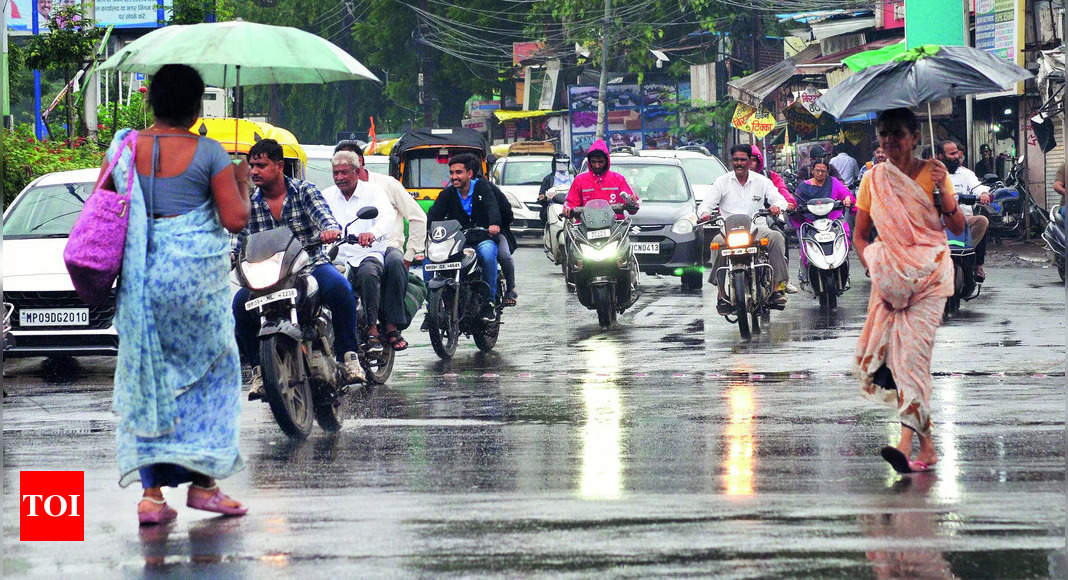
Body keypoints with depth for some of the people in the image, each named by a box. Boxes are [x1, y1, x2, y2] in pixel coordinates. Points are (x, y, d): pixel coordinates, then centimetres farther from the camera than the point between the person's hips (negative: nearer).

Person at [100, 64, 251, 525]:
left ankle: (151, 492, 1)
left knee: (146, 380, 9)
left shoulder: (125, 147, 2)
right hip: (196, 275, -3)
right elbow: (235, 220, -8)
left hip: (139, 276, 3)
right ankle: (202, 482, 9)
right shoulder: (208, 153, -6)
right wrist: (242, 185, 11)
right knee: (209, 371, 13)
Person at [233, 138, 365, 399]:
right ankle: (258, 368, -11)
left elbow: (322, 213, -18)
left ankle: (349, 355, -22)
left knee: (339, 287, -35)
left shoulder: (304, 191, 0)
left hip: (312, 263, -2)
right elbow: (243, 244, 10)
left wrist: (331, 228, -42)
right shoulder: (250, 203, 8)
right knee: (240, 302, -26)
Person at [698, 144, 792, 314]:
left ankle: (778, 286, -30)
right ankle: (722, 292, -32)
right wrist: (704, 213, -20)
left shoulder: (761, 181, 12)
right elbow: (706, 204, 5)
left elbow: (779, 199, 5)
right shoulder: (722, 182, 11)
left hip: (756, 229, 1)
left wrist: (777, 206, -21)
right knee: (717, 242, -35)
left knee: (776, 237, -30)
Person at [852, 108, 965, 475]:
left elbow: (957, 229, -2)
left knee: (913, 349, -17)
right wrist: (871, 265, -4)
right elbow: (859, 235, 13)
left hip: (929, 275, -4)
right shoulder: (873, 179, 8)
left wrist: (944, 192, -17)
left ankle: (907, 443, -26)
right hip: (891, 277, 4)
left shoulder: (931, 172, 0)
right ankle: (926, 446, 9)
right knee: (896, 352, -1)